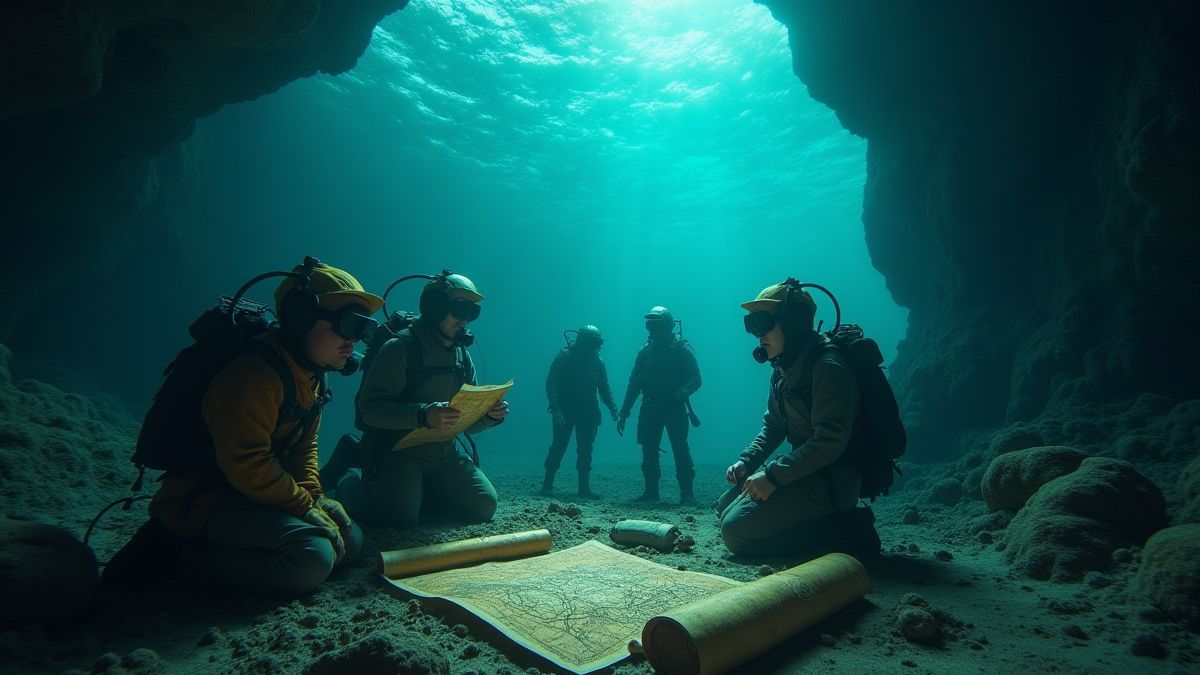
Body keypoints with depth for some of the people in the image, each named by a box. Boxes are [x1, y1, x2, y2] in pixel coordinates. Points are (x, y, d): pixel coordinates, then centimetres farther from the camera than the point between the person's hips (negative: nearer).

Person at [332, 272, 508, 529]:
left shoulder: (463, 357, 9)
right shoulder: (400, 348, -12)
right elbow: (370, 407, -21)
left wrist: (490, 415, -11)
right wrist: (423, 415, -35)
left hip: (445, 453, 6)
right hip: (398, 450, -6)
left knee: (484, 507, -6)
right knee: (400, 517, -24)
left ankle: (419, 492, 17)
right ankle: (351, 481, 9)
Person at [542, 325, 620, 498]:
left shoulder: (598, 361, 2)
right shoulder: (564, 356, -10)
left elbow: (604, 388, 6)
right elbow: (551, 383, -13)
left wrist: (613, 408, -8)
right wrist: (555, 408, -22)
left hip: (587, 412, 3)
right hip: (564, 411, -3)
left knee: (585, 449, 3)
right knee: (558, 446, -1)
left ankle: (584, 486, 10)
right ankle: (547, 484, 10)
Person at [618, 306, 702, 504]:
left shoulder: (682, 350, -3)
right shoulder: (645, 352, 8)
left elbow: (696, 378, -8)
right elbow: (634, 384, 9)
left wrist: (683, 391, -31)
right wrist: (623, 413, 4)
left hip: (675, 408, -4)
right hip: (650, 408, 4)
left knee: (680, 449, -8)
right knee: (649, 451, 4)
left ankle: (686, 493, -1)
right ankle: (651, 491, 15)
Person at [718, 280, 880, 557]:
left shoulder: (827, 366, -19)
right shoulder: (783, 369, 10)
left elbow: (831, 440, -27)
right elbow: (772, 427, 16)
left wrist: (773, 475, -26)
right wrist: (746, 461, 0)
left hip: (832, 479, -10)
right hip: (807, 470, 10)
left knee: (736, 532, -16)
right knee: (727, 511, 13)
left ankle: (842, 527, -7)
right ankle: (829, 523, 10)